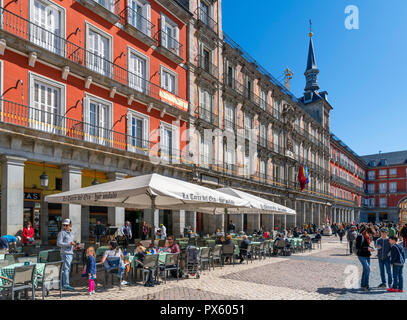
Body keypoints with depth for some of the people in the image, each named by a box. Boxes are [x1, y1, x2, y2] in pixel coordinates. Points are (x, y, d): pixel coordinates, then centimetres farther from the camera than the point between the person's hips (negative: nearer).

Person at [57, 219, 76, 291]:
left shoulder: (72, 233, 17)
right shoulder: (62, 233, -6)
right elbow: (59, 243, -13)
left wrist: (74, 244, 9)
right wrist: (69, 244, -20)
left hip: (71, 253, 8)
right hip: (65, 253, -7)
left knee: (66, 269, 11)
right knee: (66, 269, -11)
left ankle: (62, 284, 19)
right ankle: (66, 285, -11)